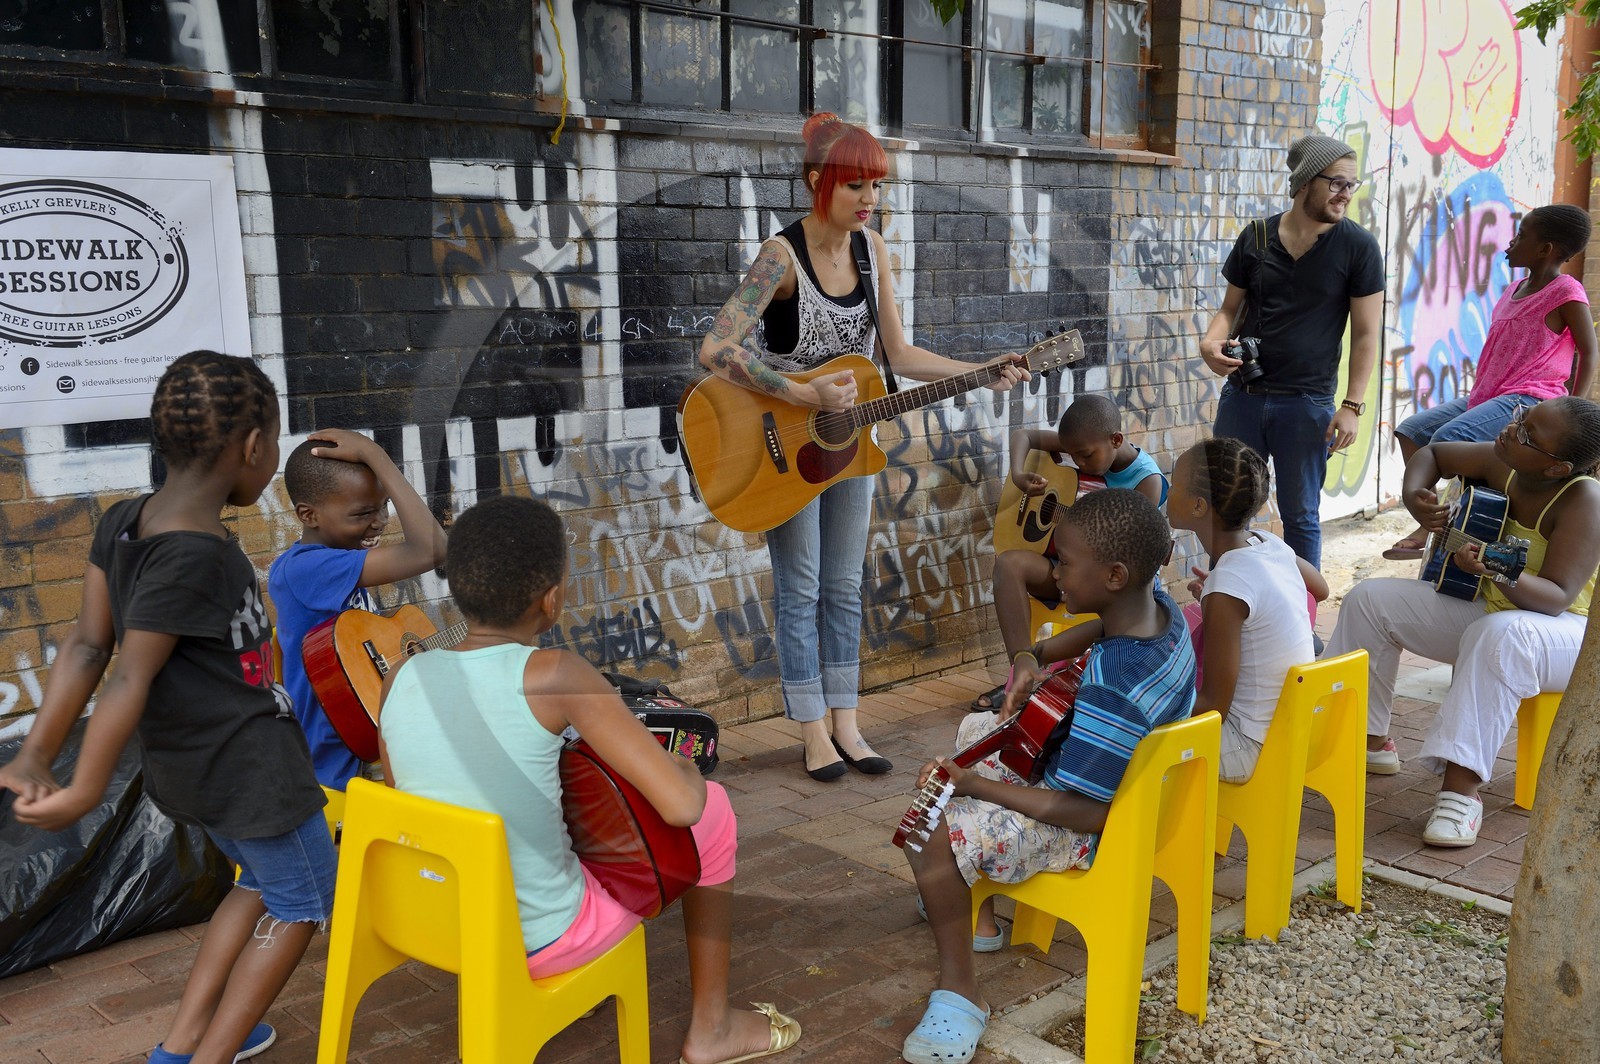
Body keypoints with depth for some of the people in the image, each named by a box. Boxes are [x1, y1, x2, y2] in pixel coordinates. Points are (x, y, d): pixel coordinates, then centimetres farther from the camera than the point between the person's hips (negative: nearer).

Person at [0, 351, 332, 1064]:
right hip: (249, 763, -8)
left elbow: (87, 644, -4)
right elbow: (131, 677, -25)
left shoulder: (123, 523, -2)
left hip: (185, 763, 8)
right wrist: (85, 792, -19)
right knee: (301, 903, 13)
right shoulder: (195, 555, -26)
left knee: (262, 881, 27)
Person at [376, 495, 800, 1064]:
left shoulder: (399, 680, -8)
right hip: (542, 941, -5)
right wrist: (684, 768, -3)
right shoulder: (555, 676, -22)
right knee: (713, 809, 13)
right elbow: (682, 805, -26)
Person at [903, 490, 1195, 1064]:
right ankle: (976, 908, 33)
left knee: (934, 832, -24)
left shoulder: (1112, 690, -38)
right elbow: (1097, 629, 14)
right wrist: (1034, 656, 1)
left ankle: (959, 991, -6)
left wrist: (974, 784, -27)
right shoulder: (1156, 603, -11)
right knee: (976, 728, 26)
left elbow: (1088, 814, -32)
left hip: (1093, 831, -10)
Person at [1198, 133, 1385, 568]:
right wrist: (1211, 341, -10)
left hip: (1307, 403, -3)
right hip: (1243, 395, 3)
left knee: (1299, 516, 7)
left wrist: (1352, 405, -11)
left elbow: (1366, 334, -3)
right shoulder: (1256, 237, 5)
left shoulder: (1358, 247, -3)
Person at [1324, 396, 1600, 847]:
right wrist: (1413, 496, -11)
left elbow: (1557, 597, -33)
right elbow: (1432, 454, 10)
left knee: (1502, 634, -42)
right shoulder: (1501, 465, -8)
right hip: (1486, 609, 8)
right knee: (1370, 599, -3)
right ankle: (1371, 741, 5)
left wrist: (1500, 574, -52)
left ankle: (1462, 786, -41)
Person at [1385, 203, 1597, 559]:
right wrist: (1477, 395, 15)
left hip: (1528, 400, -9)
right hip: (1486, 396, 9)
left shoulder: (1566, 292, -7)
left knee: (1448, 437, -30)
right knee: (1411, 430, -1)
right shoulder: (1514, 290, 17)